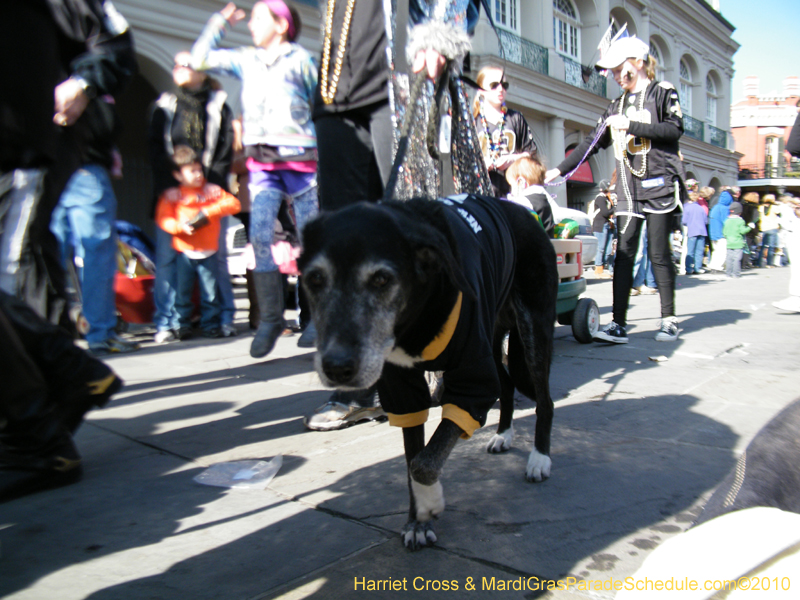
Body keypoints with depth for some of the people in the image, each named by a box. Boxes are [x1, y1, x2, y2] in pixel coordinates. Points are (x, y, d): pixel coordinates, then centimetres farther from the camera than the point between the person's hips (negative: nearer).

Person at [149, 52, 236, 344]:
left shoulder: (218, 106, 12)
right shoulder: (164, 106, 17)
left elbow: (225, 152, 3)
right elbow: (155, 148, 8)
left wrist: (208, 183, -10)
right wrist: (168, 187, -7)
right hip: (171, 192, 1)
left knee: (216, 254, -2)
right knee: (166, 256, -4)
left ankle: (224, 319, 4)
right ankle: (166, 323, -1)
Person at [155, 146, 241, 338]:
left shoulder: (212, 190, 9)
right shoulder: (171, 195, 5)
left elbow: (233, 204, -3)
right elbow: (163, 218, -4)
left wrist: (210, 211, -14)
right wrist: (180, 226, -23)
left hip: (208, 251, 1)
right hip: (184, 252, -1)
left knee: (210, 292, 1)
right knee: (183, 291, 3)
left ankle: (210, 324, 12)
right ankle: (183, 325, 16)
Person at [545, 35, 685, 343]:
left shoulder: (662, 91, 4)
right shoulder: (617, 106, 20)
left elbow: (674, 129, -9)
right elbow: (592, 143, 18)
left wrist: (631, 126, -15)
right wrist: (559, 170, 10)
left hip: (660, 184, -5)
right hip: (629, 189, 5)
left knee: (659, 253, -3)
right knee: (623, 252, -5)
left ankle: (669, 320, 10)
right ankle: (618, 324, -7)